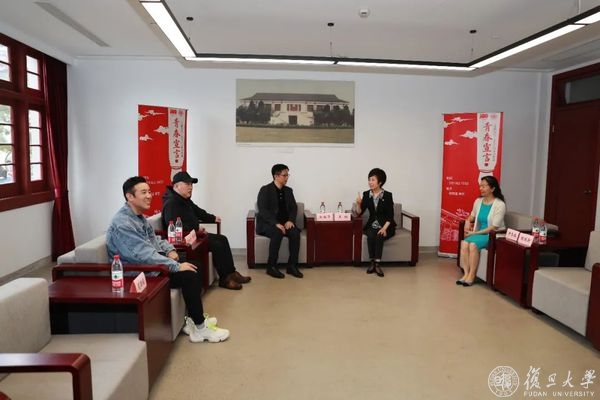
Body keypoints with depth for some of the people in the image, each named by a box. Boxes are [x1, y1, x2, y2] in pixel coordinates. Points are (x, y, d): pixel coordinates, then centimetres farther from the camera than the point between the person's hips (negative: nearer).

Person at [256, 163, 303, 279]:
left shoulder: (288, 190, 11)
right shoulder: (265, 190, -8)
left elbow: (294, 207, 9)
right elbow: (263, 210, -17)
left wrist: (290, 220, -12)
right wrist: (276, 224, -28)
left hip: (284, 223, 5)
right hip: (267, 223, -5)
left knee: (295, 233, -25)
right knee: (277, 233, -35)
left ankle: (292, 266, -17)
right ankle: (271, 266, -23)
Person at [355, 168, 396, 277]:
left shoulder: (387, 195, -8)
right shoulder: (366, 194, 2)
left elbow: (390, 216, -9)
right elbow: (359, 213, -1)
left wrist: (384, 228, -23)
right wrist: (358, 204, -21)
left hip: (386, 226, -2)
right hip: (372, 225, 2)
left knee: (379, 236, -32)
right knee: (371, 235, -30)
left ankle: (377, 263, -30)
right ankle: (373, 262, -22)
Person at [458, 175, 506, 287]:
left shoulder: (500, 205, -12)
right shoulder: (478, 201, 7)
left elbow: (494, 227, -16)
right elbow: (471, 217, 21)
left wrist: (475, 233, -18)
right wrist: (467, 222, -3)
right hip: (478, 233, 5)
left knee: (473, 245, -31)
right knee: (464, 243, -25)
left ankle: (471, 276, -19)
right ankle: (466, 274, -21)